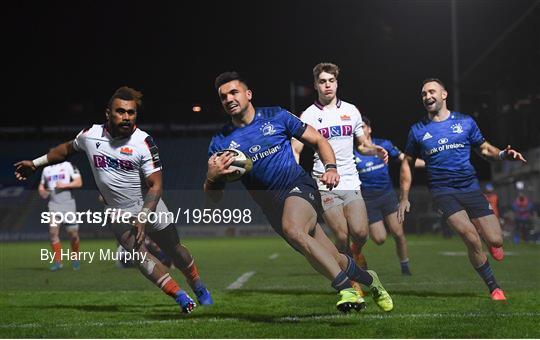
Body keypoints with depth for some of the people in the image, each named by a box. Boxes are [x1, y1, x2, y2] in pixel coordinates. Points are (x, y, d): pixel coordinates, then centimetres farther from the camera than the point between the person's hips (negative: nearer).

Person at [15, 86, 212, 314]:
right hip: (118, 213, 1)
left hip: (149, 206, -1)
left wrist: (143, 218, -28)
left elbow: (155, 185, -18)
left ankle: (198, 287, 36)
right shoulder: (91, 135, -8)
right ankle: (180, 297, -13)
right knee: (138, 253, -19)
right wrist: (36, 163, 17)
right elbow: (67, 149, 15)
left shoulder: (143, 142, -17)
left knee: (175, 251, 9)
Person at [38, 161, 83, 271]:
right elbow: (41, 186, 26)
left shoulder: (68, 166, 0)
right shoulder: (46, 169, 15)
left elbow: (79, 182, -6)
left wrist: (64, 185, -16)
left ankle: (75, 259, 18)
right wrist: (42, 192, 4)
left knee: (73, 233, -2)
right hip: (54, 204, 3)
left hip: (68, 204, -3)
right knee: (53, 232, -10)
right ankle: (57, 261, -3)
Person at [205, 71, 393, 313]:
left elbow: (318, 141, 9)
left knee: (292, 229, -36)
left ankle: (346, 289, -32)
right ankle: (368, 280, 34)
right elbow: (214, 197, 1)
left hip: (299, 187, -2)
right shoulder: (220, 143, 3)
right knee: (335, 261, 2)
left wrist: (330, 167, -10)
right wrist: (212, 177, -22)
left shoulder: (276, 117, 2)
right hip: (273, 206, 3)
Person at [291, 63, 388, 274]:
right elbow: (295, 151, -4)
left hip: (351, 183, 3)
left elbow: (362, 144, 22)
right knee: (342, 237, -12)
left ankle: (356, 252, 22)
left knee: (360, 233, -14)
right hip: (325, 187, -3)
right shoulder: (308, 116, 1)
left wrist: (376, 150, 0)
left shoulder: (351, 111, 12)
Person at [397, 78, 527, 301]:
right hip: (443, 192, -1)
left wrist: (503, 155, -7)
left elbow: (484, 149, 15)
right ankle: (494, 288, -3)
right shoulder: (418, 131, 6)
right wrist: (404, 198, 11)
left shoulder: (465, 122, 7)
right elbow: (407, 163, 15)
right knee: (472, 239, -20)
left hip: (470, 188, 2)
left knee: (495, 241, -8)